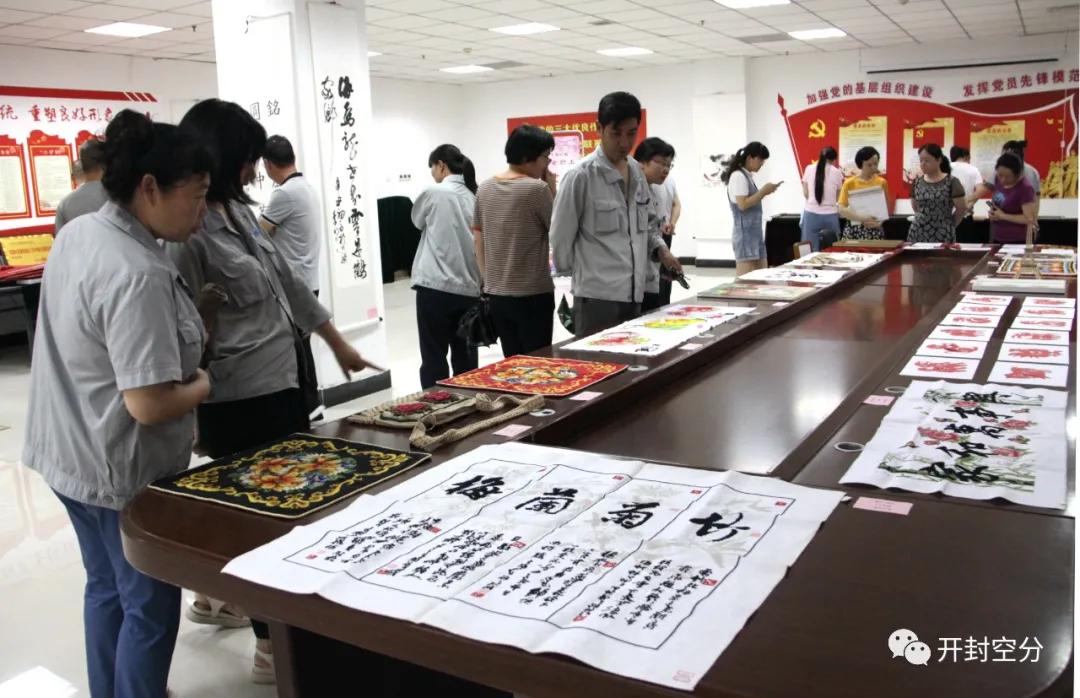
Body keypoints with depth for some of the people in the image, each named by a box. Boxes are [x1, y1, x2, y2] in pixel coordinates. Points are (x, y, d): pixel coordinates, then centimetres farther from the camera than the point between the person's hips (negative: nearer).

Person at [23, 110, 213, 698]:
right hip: (122, 470, -10)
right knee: (151, 608, 8)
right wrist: (202, 385, -11)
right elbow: (149, 405, -30)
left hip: (69, 453, 10)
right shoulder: (139, 274, -29)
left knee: (107, 588, 24)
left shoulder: (77, 232, 2)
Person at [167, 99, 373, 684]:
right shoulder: (187, 232, -18)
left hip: (282, 383, 9)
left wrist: (340, 346, 21)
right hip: (240, 402, -9)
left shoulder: (239, 211, 9)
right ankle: (273, 645, 20)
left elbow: (287, 282, 16)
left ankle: (214, 598, 43)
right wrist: (196, 418, -14)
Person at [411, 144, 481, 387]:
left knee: (434, 359, 2)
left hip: (436, 287, -5)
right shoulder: (474, 197, 8)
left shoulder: (433, 193, -6)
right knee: (465, 358, 12)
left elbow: (418, 221, 12)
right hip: (469, 287, 5)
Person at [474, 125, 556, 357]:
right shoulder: (537, 189, -12)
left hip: (496, 294, 6)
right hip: (533, 294, -6)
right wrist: (552, 189, 1)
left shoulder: (485, 189, 7)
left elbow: (478, 240, 11)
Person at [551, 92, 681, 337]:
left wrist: (660, 249, 5)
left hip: (634, 292, 7)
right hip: (597, 295, -7)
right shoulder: (580, 176, -11)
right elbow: (561, 238, -6)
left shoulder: (637, 172, 11)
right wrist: (580, 276, 3)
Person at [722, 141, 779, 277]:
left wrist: (764, 192, 7)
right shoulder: (738, 176, -12)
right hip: (745, 233, -9)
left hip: (754, 232, 10)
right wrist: (763, 191, -13)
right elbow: (743, 204, -19)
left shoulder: (747, 176, 14)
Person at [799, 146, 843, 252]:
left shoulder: (809, 169, 3)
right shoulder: (837, 172, 2)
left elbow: (805, 193, 8)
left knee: (812, 252, 2)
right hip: (830, 215, -1)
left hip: (811, 213, 1)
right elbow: (838, 196, 9)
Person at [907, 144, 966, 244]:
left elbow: (961, 209, 0)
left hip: (942, 235, -3)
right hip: (918, 233, 3)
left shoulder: (951, 182, -6)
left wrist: (948, 226, 9)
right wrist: (925, 218, 14)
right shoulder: (917, 182, 7)